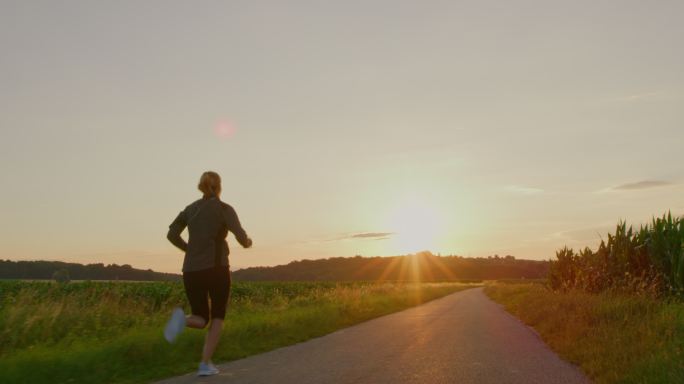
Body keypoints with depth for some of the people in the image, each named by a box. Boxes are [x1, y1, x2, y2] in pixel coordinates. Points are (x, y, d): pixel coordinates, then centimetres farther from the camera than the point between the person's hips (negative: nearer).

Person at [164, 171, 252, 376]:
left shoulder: (190, 209, 13)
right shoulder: (225, 209, -1)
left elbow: (171, 234, 5)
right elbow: (241, 236, -12)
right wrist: (247, 242, 12)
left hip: (191, 271, 4)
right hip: (216, 269, -4)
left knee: (201, 320, 15)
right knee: (217, 317, 17)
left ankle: (182, 319, -22)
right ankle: (205, 364, 3)